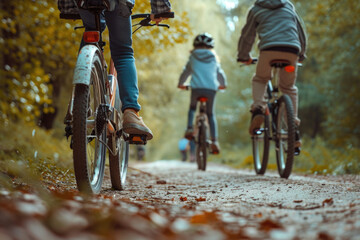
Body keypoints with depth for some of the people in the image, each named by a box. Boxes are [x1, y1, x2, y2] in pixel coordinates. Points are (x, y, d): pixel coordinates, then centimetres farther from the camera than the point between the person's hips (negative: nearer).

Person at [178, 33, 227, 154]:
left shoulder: (193, 57, 16)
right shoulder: (214, 59, 19)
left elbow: (186, 72, 26)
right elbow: (220, 73, 30)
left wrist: (180, 84, 43)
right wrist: (222, 84, 49)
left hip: (196, 88, -1)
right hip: (211, 89, 1)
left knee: (192, 108, 25)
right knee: (211, 114, 11)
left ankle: (189, 128, 1)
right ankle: (214, 141, -1)